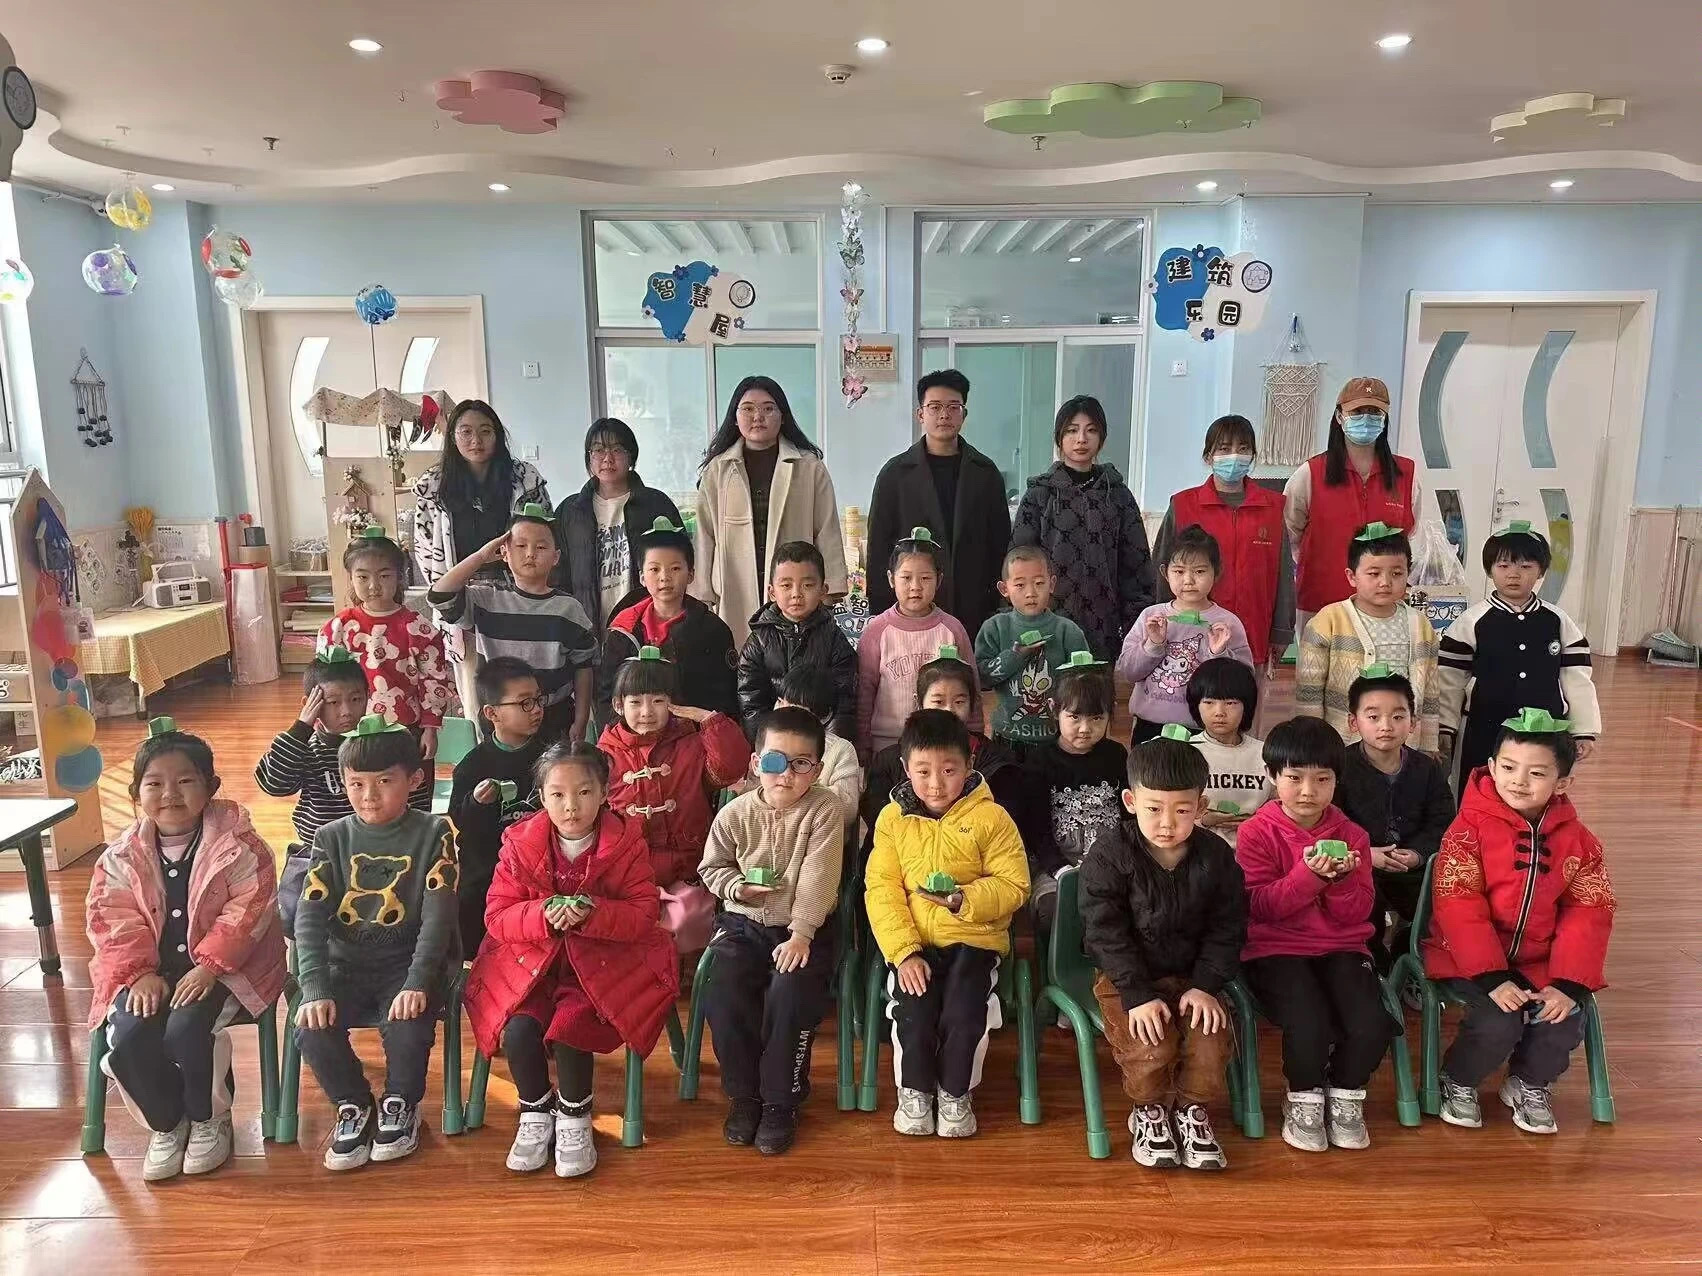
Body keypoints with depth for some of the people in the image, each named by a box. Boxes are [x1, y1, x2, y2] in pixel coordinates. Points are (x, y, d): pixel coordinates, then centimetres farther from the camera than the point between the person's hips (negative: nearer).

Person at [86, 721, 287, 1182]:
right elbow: (113, 920, -1)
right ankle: (166, 1123, 8)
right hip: (149, 971, 4)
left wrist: (209, 966, -22)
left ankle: (210, 1118, 3)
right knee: (127, 1037, -21)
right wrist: (141, 972, -14)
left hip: (225, 967, -4)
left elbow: (248, 910, -15)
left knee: (186, 1029, -27)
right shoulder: (122, 856, 2)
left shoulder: (238, 844, -10)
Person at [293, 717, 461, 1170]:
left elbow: (438, 916, -13)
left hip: (410, 963, -3)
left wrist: (417, 983, -24)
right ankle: (353, 1106, 6)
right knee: (311, 1028, -23)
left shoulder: (433, 834, -5)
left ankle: (400, 1105, 5)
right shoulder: (333, 838, 2)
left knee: (407, 1028, -28)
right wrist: (315, 989, -20)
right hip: (346, 965, 3)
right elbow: (309, 917, -7)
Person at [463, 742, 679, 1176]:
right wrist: (542, 916, -25)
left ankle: (574, 1117, 4)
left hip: (606, 960, -2)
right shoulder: (520, 843, -4)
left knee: (570, 1024, -26)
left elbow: (643, 914, -9)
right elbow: (497, 916, -4)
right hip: (531, 960, 2)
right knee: (518, 1028, -22)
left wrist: (592, 914, -28)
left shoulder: (626, 843, -7)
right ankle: (535, 1111, 8)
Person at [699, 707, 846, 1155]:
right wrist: (737, 887, -12)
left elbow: (818, 879, -17)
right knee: (722, 994, -19)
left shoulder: (825, 810, -12)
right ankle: (743, 1094, 4)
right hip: (743, 923, 3)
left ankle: (781, 1101, -3)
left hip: (802, 928, -2)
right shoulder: (735, 814, -6)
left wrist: (801, 934, -25)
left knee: (791, 994, -26)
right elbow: (711, 867, 8)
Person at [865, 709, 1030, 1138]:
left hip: (974, 937, -1)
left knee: (964, 1014, -21)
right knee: (913, 1012, -20)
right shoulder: (893, 817, 0)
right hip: (913, 941, 1)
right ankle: (914, 1089, 10)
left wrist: (965, 900, -23)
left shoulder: (990, 817, -5)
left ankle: (955, 1092, 11)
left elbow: (1014, 885, -6)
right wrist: (904, 951, -15)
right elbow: (881, 890, -4)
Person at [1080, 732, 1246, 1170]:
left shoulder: (1216, 856, -4)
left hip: (1192, 975, 3)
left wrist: (1205, 985, -12)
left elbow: (1227, 931, 1)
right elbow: (1106, 934, -15)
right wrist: (1139, 995, -21)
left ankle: (1193, 1110, 9)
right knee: (1151, 1048, -23)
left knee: (1211, 1041, -20)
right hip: (1126, 977, -2)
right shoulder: (1109, 855, -14)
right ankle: (1149, 1111, 8)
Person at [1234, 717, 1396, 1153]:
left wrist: (1341, 880, -20)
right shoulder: (1257, 832, -5)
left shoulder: (1350, 835, 5)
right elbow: (1259, 907, -12)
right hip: (1275, 950, -3)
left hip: (1340, 948, 4)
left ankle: (1346, 1095, 12)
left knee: (1372, 1026, -20)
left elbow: (1358, 913, 1)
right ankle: (1304, 1098, 6)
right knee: (1310, 1026, -27)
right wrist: (1307, 875, -24)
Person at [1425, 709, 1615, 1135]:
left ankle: (1529, 1085, 19)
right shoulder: (1470, 827, -13)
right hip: (1471, 959, -4)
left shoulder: (1578, 841, 0)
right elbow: (1458, 907, -16)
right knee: (1498, 1024, -24)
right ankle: (1458, 1082, 8)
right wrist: (1491, 977, -23)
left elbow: (1589, 914, -2)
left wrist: (1569, 984, -13)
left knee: (1565, 1025, -16)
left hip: (1539, 962, 4)